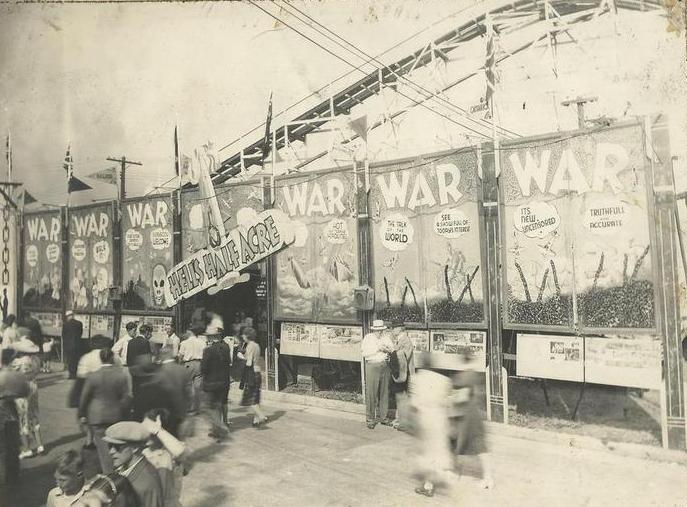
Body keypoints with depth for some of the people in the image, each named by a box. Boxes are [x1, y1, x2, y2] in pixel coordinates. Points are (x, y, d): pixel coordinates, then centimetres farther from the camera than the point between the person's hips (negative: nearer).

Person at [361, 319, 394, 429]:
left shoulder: (386, 337, 11)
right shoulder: (368, 338, 1)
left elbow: (393, 349, 10)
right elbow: (364, 353, -9)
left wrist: (386, 349, -10)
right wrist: (377, 349, -16)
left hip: (384, 366, 4)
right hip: (372, 366, -4)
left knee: (384, 392, 7)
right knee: (371, 393, -4)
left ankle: (383, 417, 18)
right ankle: (370, 419, 4)